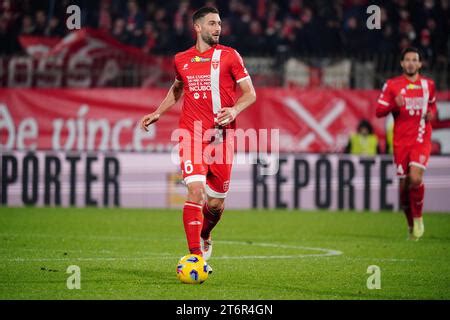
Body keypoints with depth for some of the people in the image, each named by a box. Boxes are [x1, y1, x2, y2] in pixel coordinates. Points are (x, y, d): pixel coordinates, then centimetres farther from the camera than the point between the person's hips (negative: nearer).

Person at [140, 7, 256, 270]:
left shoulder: (229, 56, 3)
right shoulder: (181, 60, 9)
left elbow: (250, 93, 3)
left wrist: (235, 110, -16)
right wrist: (158, 113, 20)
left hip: (221, 136, 0)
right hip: (191, 133, 0)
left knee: (216, 203, 5)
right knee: (196, 191, -19)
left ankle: (205, 235, 39)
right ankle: (196, 255, -17)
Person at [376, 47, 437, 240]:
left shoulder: (428, 84, 8)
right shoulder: (392, 85, 2)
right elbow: (379, 111, 0)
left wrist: (432, 114, 3)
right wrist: (394, 104, -19)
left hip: (421, 139, 0)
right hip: (401, 140, 0)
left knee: (415, 178, -20)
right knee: (404, 184, 1)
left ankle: (418, 218, 1)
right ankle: (411, 224, 19)